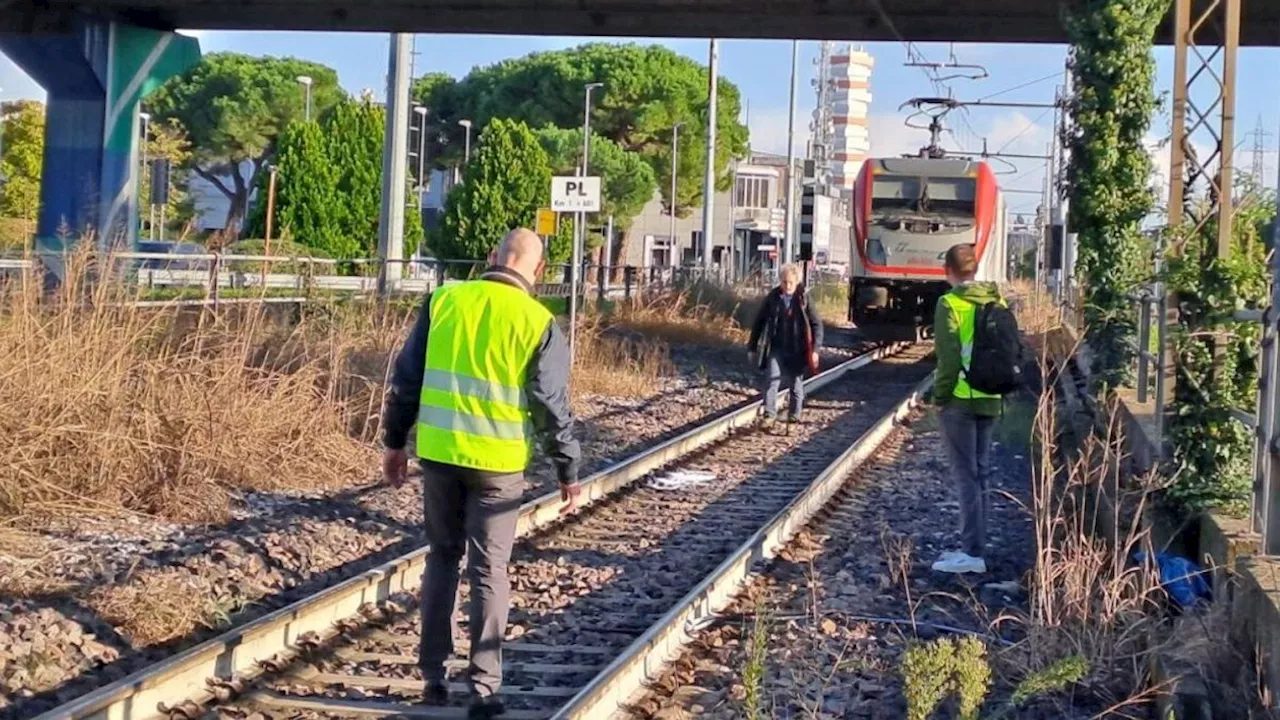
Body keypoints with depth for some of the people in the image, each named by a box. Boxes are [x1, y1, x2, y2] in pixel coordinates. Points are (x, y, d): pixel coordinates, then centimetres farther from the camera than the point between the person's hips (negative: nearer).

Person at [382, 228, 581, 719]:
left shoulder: (443, 301, 1)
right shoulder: (537, 323, -6)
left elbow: (406, 378, 4)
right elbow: (554, 406, -5)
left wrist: (395, 441, 14)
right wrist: (568, 471, 5)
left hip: (439, 453, 2)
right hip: (498, 462, -2)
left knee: (442, 558, 18)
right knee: (488, 572, 6)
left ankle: (433, 673, 18)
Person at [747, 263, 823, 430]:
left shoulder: (803, 299, -7)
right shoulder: (772, 298, -2)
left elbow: (817, 325, -2)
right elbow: (760, 321, 7)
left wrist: (815, 349, -9)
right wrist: (752, 346, 7)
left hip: (797, 351, -1)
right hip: (776, 349, 1)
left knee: (796, 384, 9)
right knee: (771, 380, -12)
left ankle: (794, 417, 21)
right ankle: (769, 415, -8)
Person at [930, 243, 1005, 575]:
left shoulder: (951, 304, -12)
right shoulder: (998, 303, 7)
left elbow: (948, 355, -17)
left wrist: (941, 394, -7)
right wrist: (1002, 389, 17)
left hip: (960, 399, -6)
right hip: (991, 400, 6)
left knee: (966, 475, -4)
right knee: (981, 473, 14)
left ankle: (972, 553, -5)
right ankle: (974, 545, 21)